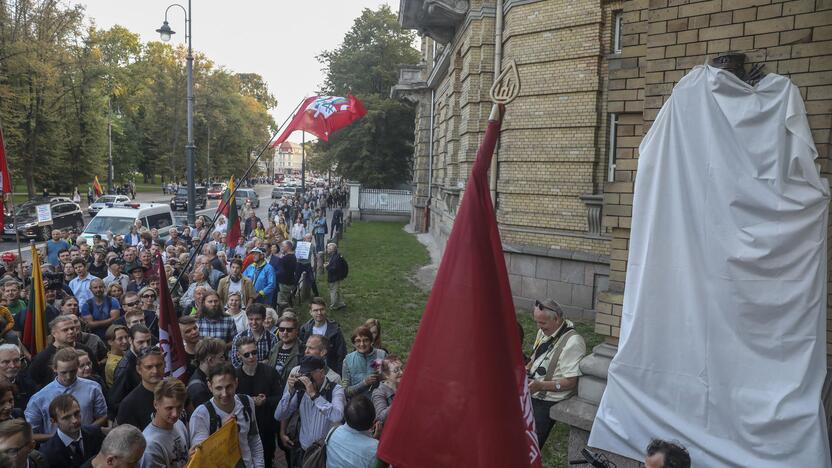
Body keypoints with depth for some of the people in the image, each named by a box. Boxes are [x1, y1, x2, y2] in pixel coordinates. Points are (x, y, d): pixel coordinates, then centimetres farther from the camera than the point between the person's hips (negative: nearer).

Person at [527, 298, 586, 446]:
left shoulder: (573, 342, -17)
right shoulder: (544, 331, 9)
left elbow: (570, 382, -17)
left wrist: (541, 386, -25)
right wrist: (525, 369, 6)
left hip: (547, 401, -8)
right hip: (530, 391, 8)